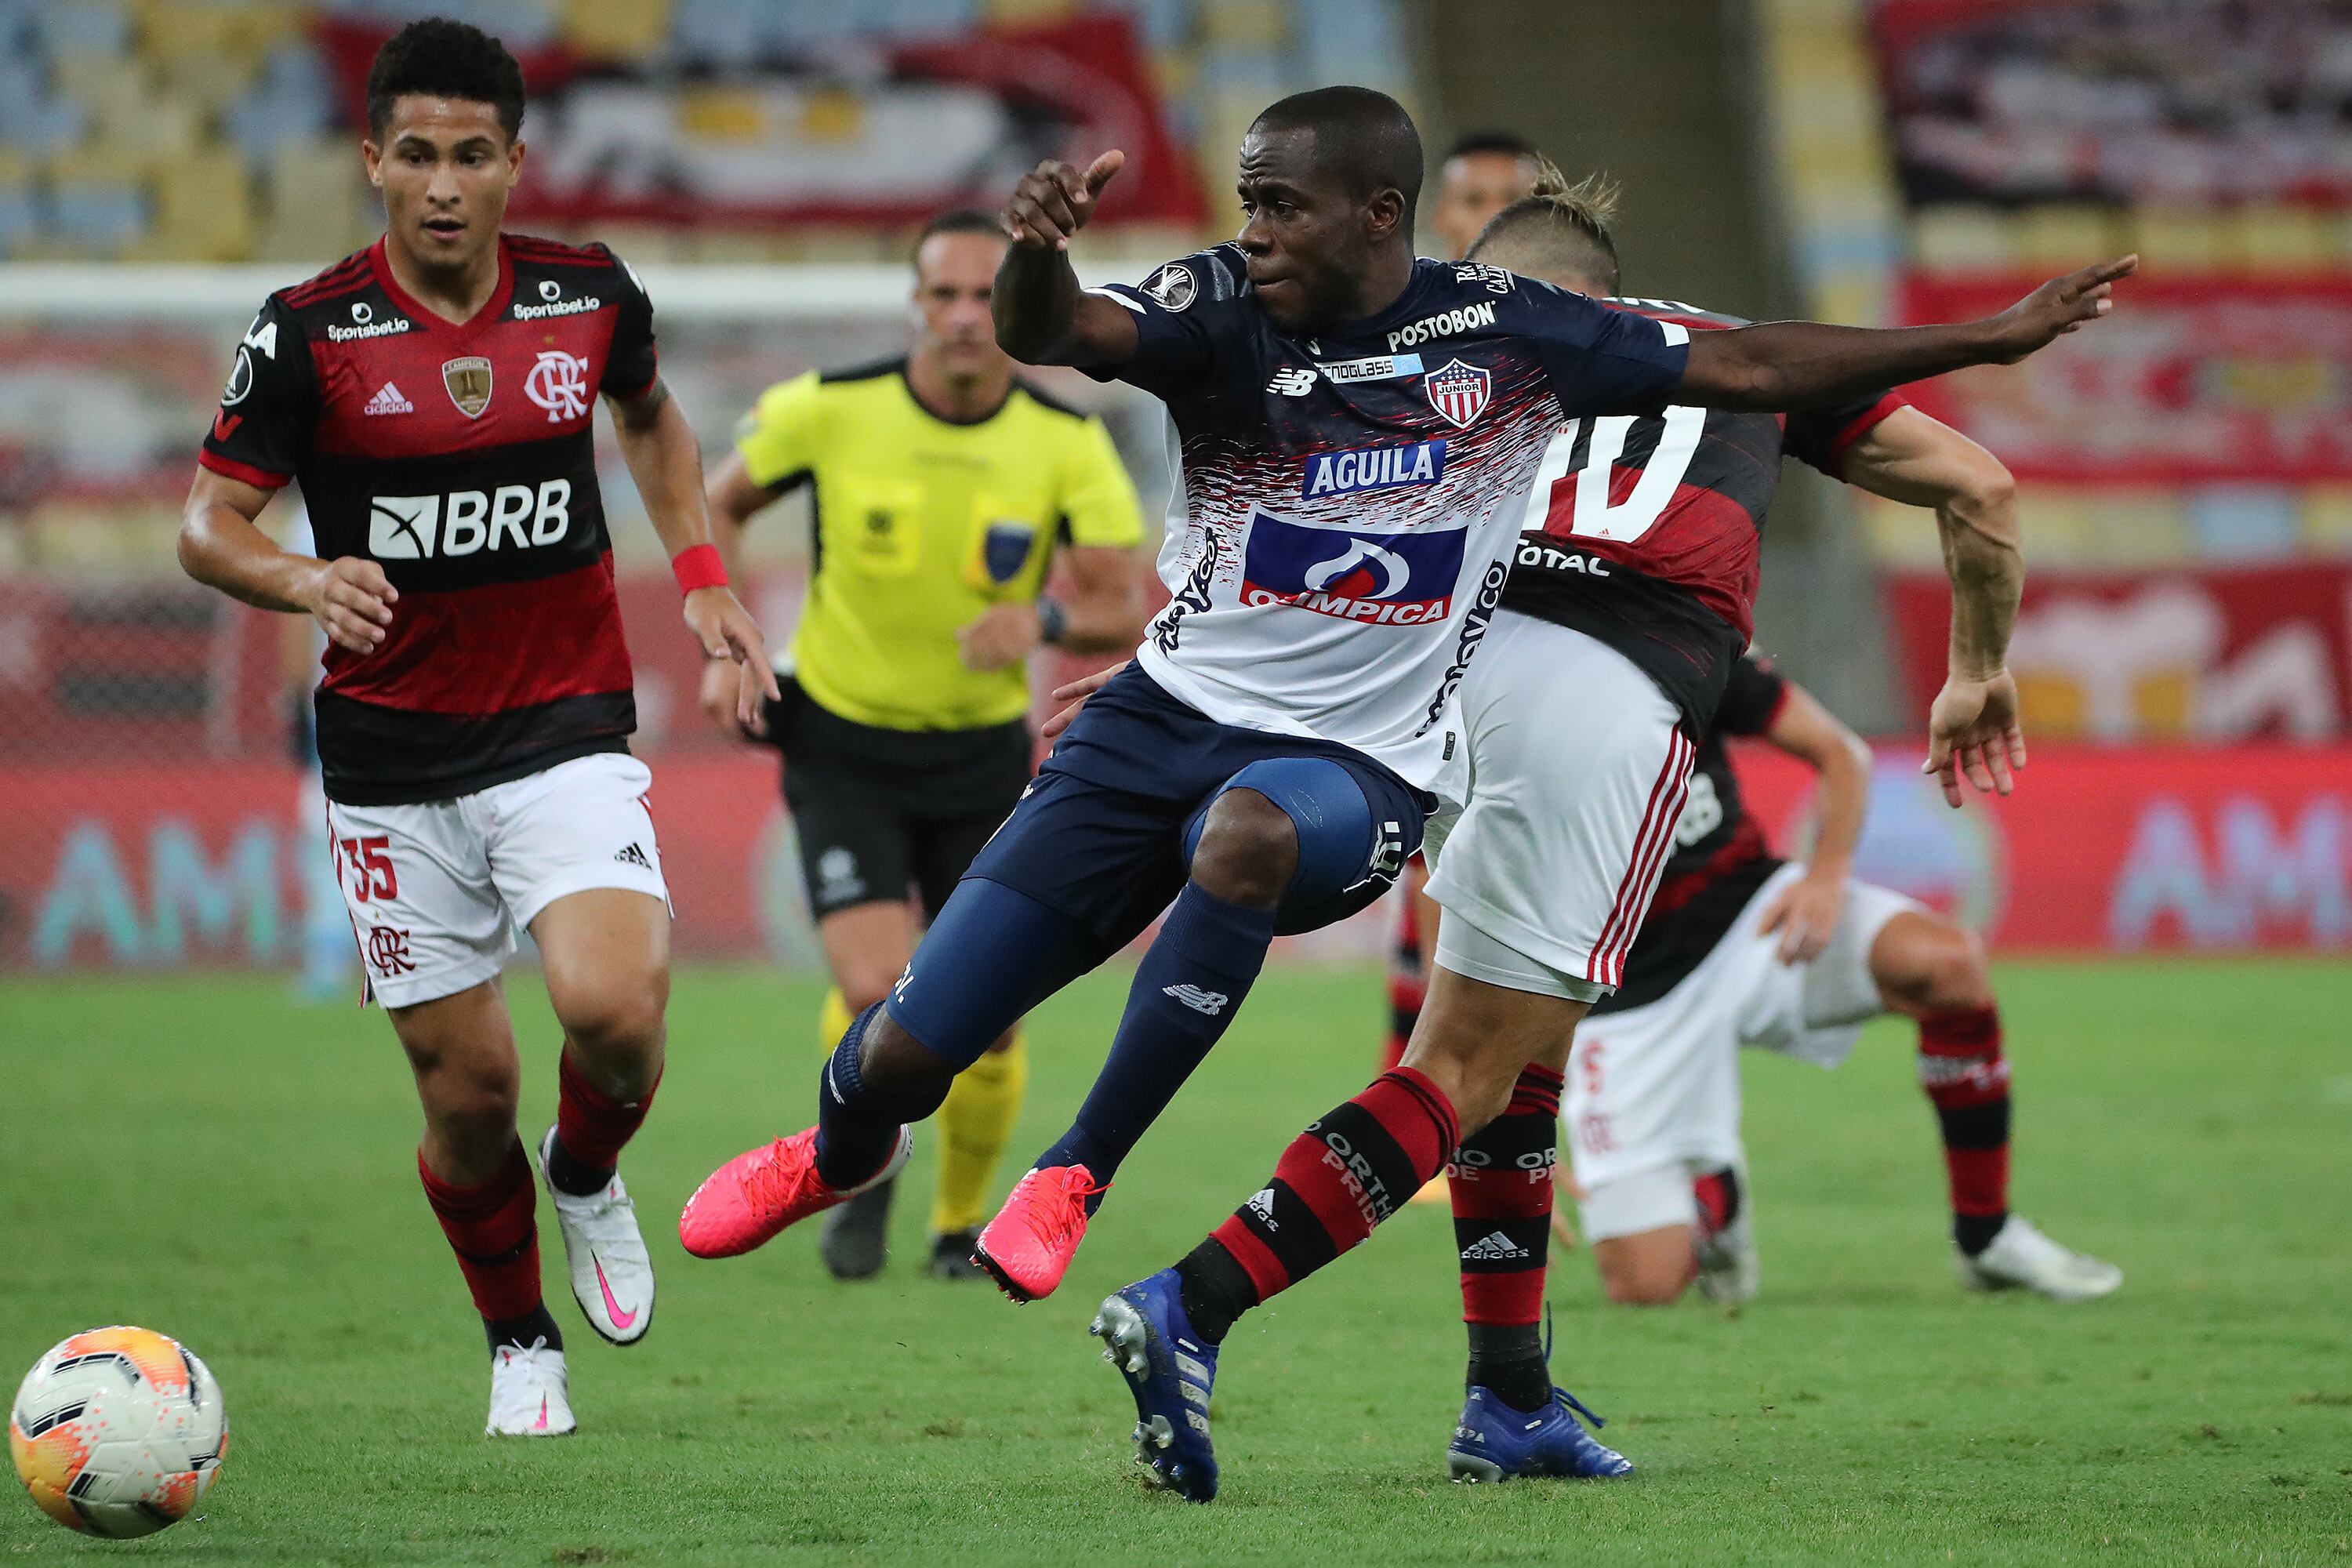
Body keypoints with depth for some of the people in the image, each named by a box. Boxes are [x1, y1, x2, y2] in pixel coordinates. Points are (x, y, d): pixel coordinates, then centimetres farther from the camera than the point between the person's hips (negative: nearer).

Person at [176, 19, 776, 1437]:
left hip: (567, 732, 0)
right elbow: (206, 523, -6)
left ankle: (589, 1176, 12)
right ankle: (522, 1345, 28)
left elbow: (653, 418, 21)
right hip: (393, 759, 0)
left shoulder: (589, 298, -1)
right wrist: (304, 582, -27)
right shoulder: (311, 334, -8)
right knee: (468, 1089, 2)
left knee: (613, 1010, -23)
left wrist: (705, 580, 11)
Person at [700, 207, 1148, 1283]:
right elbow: (721, 506, 5)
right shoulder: (829, 410, -13)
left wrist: (1043, 620, -33)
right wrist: (725, 650, -5)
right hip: (842, 743, -2)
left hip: (984, 751, 2)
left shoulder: (1068, 444, -11)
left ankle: (961, 1221, 28)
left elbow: (1127, 614, -12)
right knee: (876, 993, -18)